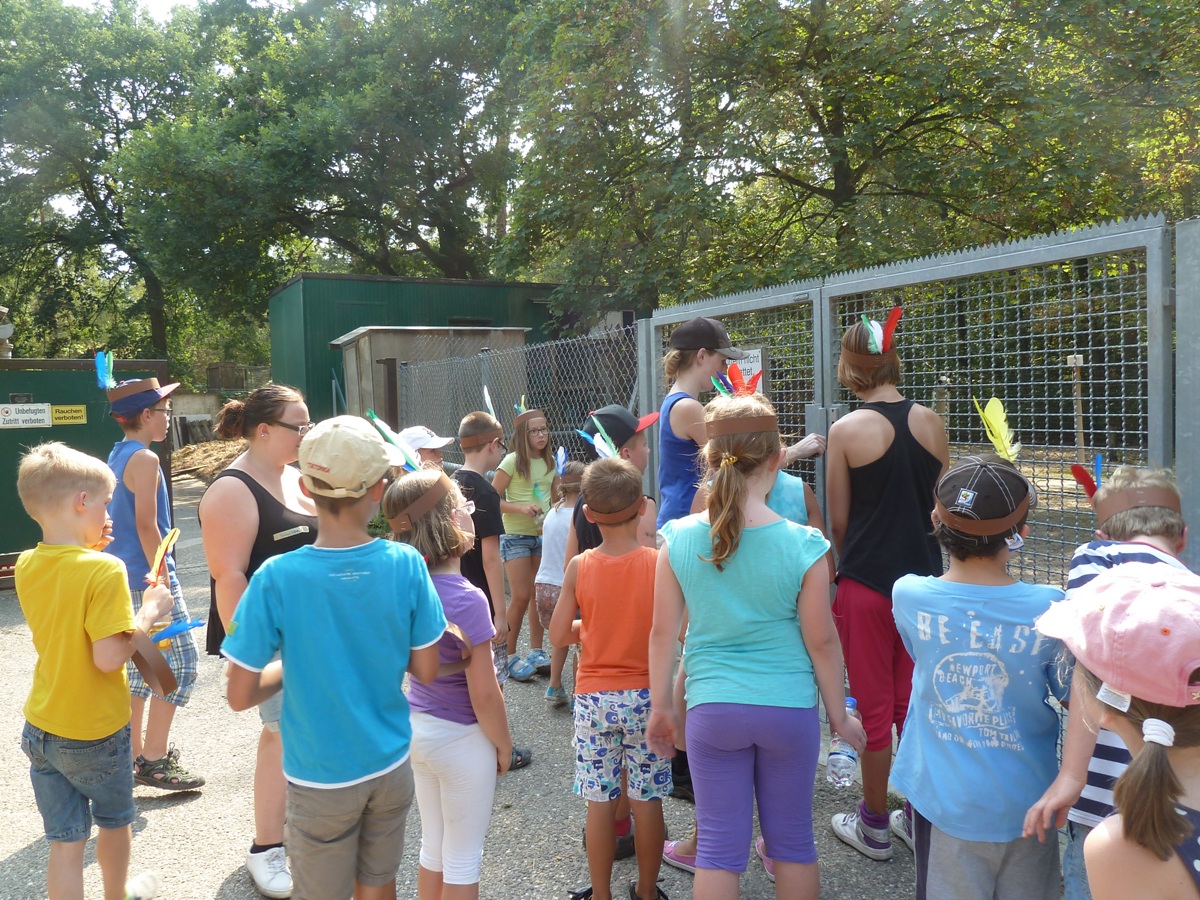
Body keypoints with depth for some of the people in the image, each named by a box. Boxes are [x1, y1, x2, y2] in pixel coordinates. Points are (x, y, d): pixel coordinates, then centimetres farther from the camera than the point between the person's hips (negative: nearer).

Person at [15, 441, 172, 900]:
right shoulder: (104, 569, -25)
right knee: (115, 821, 23)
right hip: (96, 731, -5)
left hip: (41, 726, 5)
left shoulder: (26, 567, -3)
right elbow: (108, 657, -28)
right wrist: (149, 612, -15)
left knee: (65, 843, 13)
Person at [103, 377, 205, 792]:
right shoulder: (145, 459, -16)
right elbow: (146, 525, -20)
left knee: (140, 664, 16)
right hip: (147, 576, -10)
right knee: (181, 661, -4)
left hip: (122, 575, 10)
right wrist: (162, 584, -18)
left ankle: (134, 754, 26)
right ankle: (154, 760, 0)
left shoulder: (117, 455, 13)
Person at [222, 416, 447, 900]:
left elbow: (239, 696, -13)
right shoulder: (406, 564, -15)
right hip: (390, 767, 2)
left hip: (321, 780, -2)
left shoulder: (276, 578, -21)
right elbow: (426, 671, -6)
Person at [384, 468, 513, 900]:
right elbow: (484, 694, -21)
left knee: (433, 847, 24)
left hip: (417, 726, 7)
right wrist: (504, 745, -7)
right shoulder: (466, 599, -27)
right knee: (463, 859, 13)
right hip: (462, 738, -7)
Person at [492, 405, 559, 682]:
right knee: (520, 597, -6)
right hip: (516, 536, -5)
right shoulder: (512, 462, -10)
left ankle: (536, 652, 21)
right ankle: (509, 655, 10)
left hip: (544, 534, 5)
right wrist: (521, 508, -23)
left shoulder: (551, 461, 5)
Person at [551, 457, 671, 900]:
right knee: (647, 798, 12)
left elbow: (558, 635, -4)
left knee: (600, 800, 10)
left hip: (594, 697, 1)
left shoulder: (578, 567, -8)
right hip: (646, 694, 0)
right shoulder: (659, 563, -12)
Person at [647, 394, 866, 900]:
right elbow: (822, 641, -7)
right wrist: (840, 716, 8)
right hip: (789, 709, 0)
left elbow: (663, 632, -3)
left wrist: (660, 707, 10)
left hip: (712, 711, 1)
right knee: (792, 841, 19)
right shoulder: (803, 546, -14)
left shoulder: (680, 539, -10)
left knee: (718, 846, 13)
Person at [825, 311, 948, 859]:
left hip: (866, 583, -4)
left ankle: (874, 826, 24)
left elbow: (837, 520, -6)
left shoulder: (846, 429, -12)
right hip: (924, 578, 4)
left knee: (874, 706, 9)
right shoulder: (929, 421, -1)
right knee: (915, 701, 18)